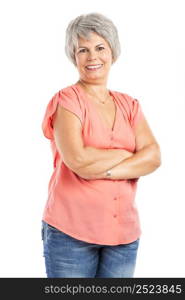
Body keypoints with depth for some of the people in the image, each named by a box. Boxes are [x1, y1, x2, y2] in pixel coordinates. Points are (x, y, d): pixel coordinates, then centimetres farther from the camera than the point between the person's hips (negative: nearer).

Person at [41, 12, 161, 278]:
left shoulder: (129, 105, 10)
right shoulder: (66, 100, -5)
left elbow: (153, 157, -3)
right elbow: (77, 160, -19)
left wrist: (103, 170, -16)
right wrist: (128, 153, -7)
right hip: (70, 230, -4)